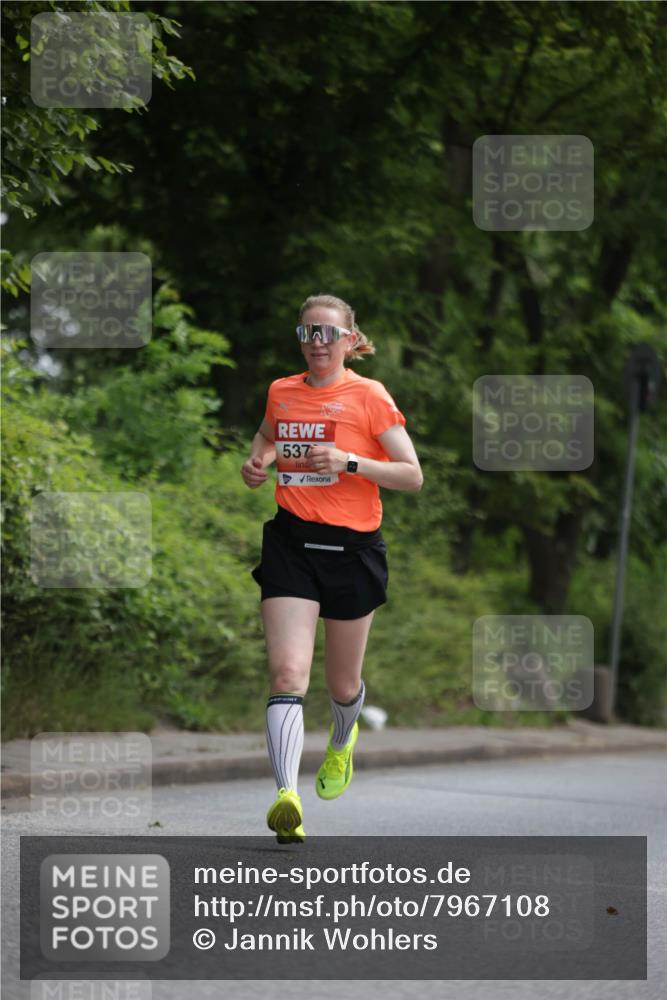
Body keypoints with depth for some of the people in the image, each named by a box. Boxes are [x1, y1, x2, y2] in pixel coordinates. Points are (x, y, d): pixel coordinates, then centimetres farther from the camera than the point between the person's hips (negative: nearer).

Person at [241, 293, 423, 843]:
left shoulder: (369, 396, -5)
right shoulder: (282, 392, 8)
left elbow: (412, 475, -7)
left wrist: (349, 461, -20)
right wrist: (257, 461, 8)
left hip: (352, 548, -2)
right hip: (291, 542, 2)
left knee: (343, 684, 13)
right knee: (288, 673, -18)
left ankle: (342, 744, 49)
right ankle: (286, 797, -29)